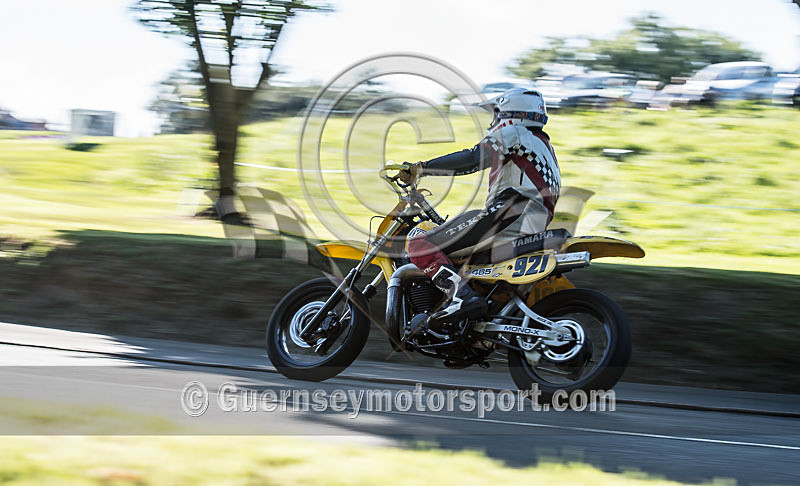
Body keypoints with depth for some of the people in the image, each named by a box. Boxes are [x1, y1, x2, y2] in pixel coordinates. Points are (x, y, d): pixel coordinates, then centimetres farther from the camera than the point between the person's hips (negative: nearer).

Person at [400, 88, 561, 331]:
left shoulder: (511, 133, 4)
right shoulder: (545, 146, 33)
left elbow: (472, 159, -13)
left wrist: (421, 168, -9)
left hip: (505, 218, -10)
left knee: (420, 246, -12)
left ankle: (461, 295, -35)